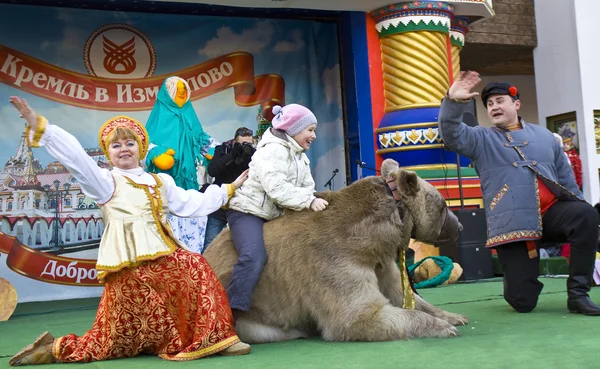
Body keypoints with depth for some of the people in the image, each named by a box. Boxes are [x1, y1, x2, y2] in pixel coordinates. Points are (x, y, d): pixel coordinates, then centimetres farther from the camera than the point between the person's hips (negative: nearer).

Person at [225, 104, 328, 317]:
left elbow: (308, 188, 6)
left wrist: (313, 201, -17)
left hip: (277, 216, 10)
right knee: (254, 258, -32)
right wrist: (309, 201, -31)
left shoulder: (301, 157, 15)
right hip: (248, 212, -10)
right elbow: (277, 188, -28)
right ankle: (230, 315, -32)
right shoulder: (271, 151, -15)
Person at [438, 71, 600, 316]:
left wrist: (577, 208, 14)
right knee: (523, 301, -9)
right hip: (511, 224, -2)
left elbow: (565, 176, 19)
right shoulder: (481, 139, 9)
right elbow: (451, 134, -10)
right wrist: (453, 101, -25)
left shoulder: (543, 135, 18)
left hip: (551, 212, 3)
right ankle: (518, 277, 32)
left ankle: (577, 294, -18)